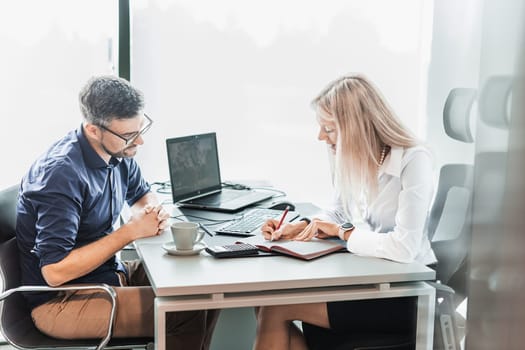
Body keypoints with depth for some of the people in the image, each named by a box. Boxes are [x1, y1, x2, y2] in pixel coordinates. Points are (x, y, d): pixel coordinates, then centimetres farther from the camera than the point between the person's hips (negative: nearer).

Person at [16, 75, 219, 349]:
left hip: (110, 272, 9)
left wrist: (154, 213, -5)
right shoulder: (62, 173, -26)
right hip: (60, 300, -8)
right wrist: (131, 231, -24)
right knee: (187, 314, -22)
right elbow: (55, 271, -28)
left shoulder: (117, 152, -1)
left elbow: (142, 193, 20)